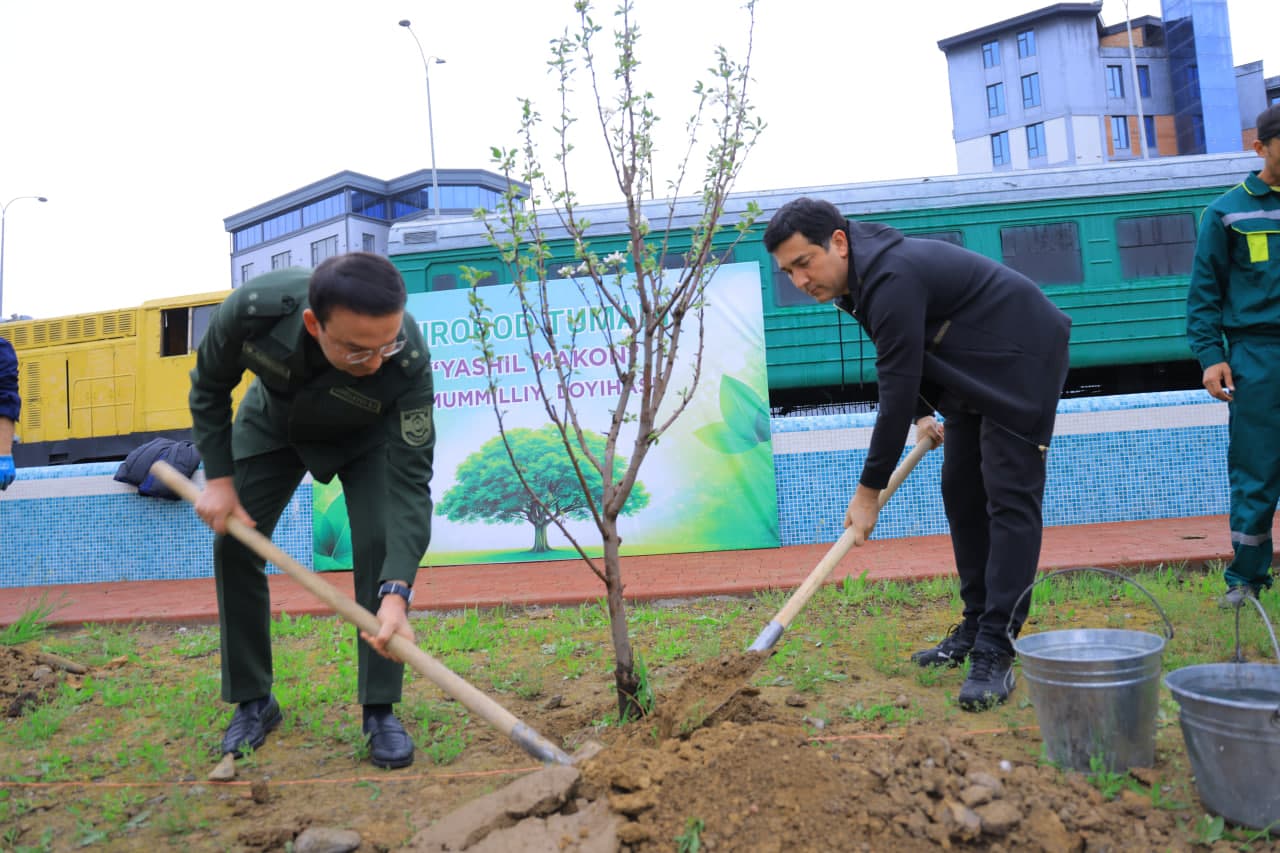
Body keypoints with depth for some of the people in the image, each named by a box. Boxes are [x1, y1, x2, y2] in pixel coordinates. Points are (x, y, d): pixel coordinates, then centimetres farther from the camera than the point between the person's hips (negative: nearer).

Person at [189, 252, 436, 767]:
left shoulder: (408, 360, -42)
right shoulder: (253, 310, -38)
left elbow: (410, 482, -40)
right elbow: (209, 387, -15)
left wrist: (397, 593, -49)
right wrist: (218, 479, -19)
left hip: (364, 436, -2)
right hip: (272, 422, 3)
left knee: (380, 547, -19)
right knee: (233, 544, -2)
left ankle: (379, 711, -3)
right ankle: (253, 701, 16)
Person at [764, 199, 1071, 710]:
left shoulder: (892, 278, -31)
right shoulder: (860, 274, 0)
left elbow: (897, 388, -31)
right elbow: (902, 362, 14)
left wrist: (869, 490, -25)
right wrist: (922, 414, 3)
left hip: (1021, 361, -10)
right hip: (973, 373, 10)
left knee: (1009, 499, -14)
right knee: (961, 494, 9)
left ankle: (995, 652, -12)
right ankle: (976, 627, 18)